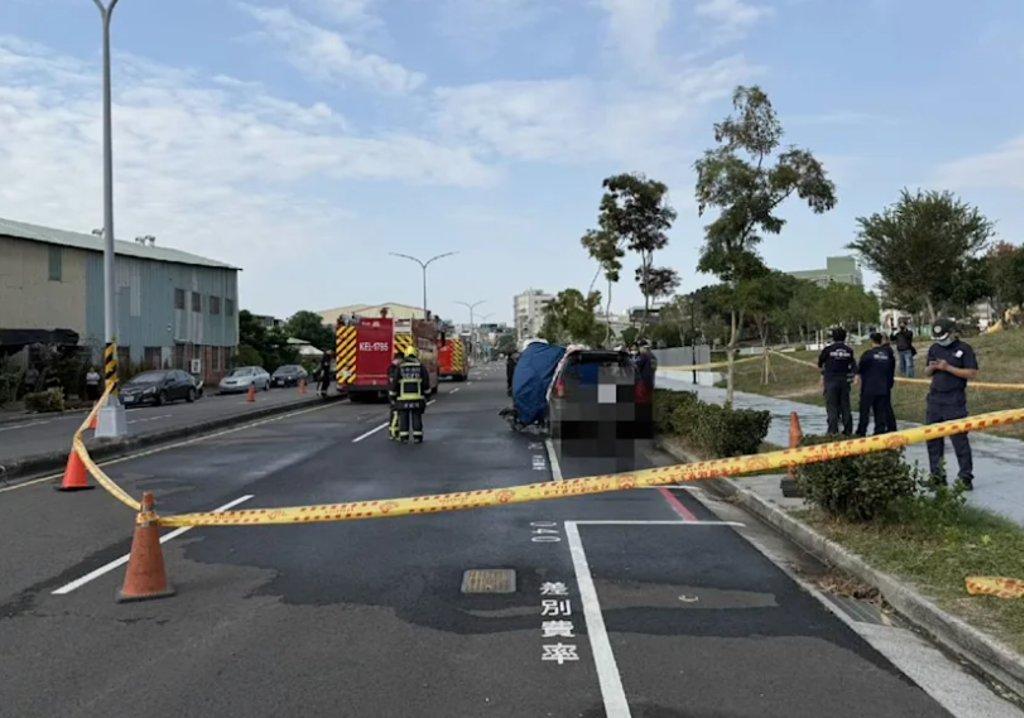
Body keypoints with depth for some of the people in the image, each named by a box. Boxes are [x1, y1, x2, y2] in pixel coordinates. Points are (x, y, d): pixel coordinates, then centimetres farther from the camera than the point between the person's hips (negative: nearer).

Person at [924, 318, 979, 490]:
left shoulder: (964, 349, -5)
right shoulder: (934, 348, 11)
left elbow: (972, 373, -11)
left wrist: (948, 367, -18)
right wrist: (931, 367, -6)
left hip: (954, 401, -6)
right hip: (934, 399, 6)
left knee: (959, 439, -4)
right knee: (933, 438, 7)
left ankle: (966, 476, 2)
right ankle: (936, 473, 16)